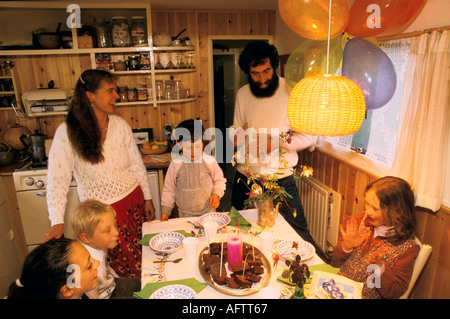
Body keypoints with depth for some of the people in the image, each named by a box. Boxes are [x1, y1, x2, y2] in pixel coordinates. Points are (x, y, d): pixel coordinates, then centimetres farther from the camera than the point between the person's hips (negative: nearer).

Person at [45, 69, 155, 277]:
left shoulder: (120, 124, -4)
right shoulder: (67, 133, -15)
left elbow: (137, 164, 3)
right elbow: (57, 179, -15)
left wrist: (147, 198, 7)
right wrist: (57, 222, -21)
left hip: (134, 199, 4)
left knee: (143, 259, 13)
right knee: (128, 267, 7)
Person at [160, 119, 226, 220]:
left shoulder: (210, 161, -9)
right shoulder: (176, 164, -10)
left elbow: (219, 180, 6)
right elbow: (169, 188, 2)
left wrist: (216, 194, -11)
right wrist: (165, 210, 4)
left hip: (208, 212, 0)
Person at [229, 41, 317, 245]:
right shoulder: (242, 94, 4)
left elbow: (310, 135, -9)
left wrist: (275, 143, -19)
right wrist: (236, 135, -7)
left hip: (281, 178, -3)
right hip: (245, 176, 4)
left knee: (298, 233, 5)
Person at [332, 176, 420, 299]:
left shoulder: (407, 248, -12)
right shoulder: (363, 219, -3)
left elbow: (394, 293, -8)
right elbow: (336, 261, 4)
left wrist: (380, 267, -24)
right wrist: (347, 246, -16)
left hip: (365, 296, -4)